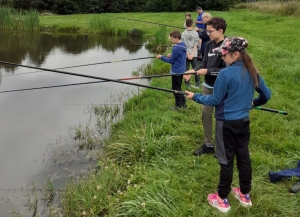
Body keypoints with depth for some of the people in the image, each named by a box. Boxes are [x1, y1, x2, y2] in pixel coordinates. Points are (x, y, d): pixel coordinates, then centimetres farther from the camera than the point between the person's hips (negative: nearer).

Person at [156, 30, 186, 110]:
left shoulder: (176, 48, -24)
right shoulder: (183, 45, 3)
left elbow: (171, 61, -16)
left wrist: (161, 57, -7)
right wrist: (171, 55, 6)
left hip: (176, 71, -9)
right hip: (181, 70, 9)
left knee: (176, 88, 4)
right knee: (178, 87, 21)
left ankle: (178, 105, 12)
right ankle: (183, 103, 26)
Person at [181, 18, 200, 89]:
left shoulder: (183, 34, -6)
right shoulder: (195, 33, -3)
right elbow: (195, 45, -6)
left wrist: (188, 54, -6)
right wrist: (192, 54, -7)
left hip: (186, 54, -1)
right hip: (194, 54, 1)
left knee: (186, 69, 6)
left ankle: (188, 85, 7)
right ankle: (197, 84, 12)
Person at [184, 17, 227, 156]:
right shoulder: (209, 45, 4)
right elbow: (204, 63, 7)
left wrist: (207, 71, -22)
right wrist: (194, 70, -10)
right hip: (207, 86, 7)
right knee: (205, 114, 11)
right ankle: (208, 144, 24)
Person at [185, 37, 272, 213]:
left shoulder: (226, 74, -20)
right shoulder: (253, 72, 1)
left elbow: (216, 100, -14)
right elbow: (267, 94, 10)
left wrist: (196, 97, -1)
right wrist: (254, 103, 27)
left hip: (227, 122, -6)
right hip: (244, 121, 6)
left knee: (227, 160, 3)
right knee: (244, 156, 15)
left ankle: (222, 199, 14)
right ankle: (245, 194, 29)